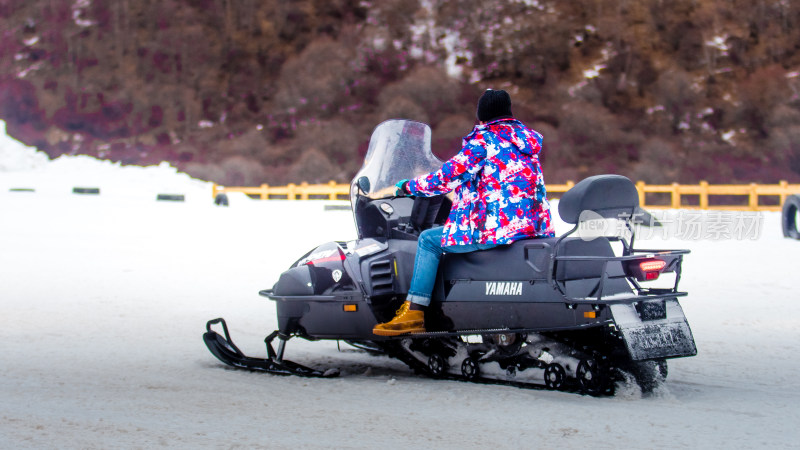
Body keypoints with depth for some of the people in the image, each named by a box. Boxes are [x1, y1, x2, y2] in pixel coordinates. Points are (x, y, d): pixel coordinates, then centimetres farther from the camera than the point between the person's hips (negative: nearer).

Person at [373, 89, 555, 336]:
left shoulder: (484, 139, -7)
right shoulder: (526, 137, 17)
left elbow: (451, 175, -10)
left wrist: (410, 186, 3)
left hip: (497, 227, -9)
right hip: (534, 226, 9)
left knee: (429, 240, 3)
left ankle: (413, 313, -4)